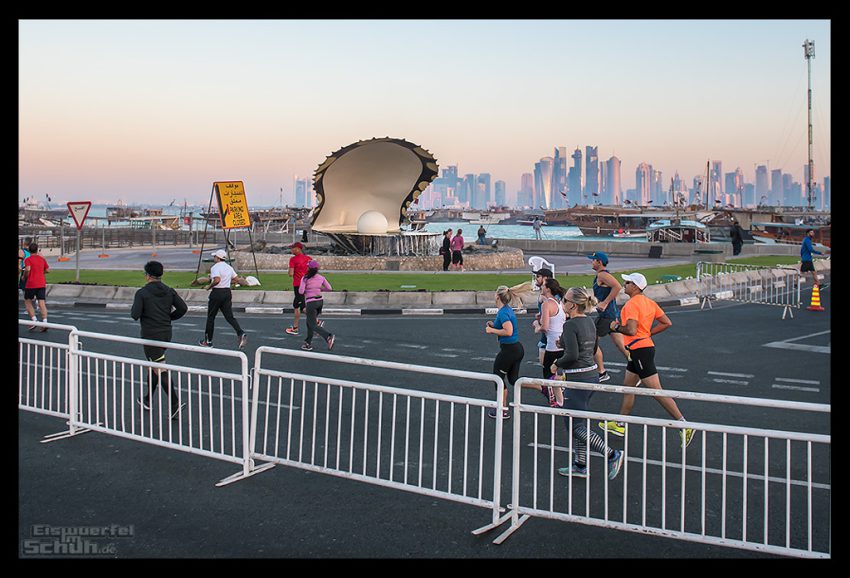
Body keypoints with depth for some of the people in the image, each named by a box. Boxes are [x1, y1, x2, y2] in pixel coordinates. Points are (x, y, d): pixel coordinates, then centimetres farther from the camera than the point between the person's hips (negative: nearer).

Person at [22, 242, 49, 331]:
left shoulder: (28, 259, -4)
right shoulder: (42, 259, 11)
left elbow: (27, 269, -20)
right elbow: (47, 270, 14)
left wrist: (24, 277, -4)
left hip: (31, 284, -4)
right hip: (41, 284, 4)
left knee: (27, 302, 12)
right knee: (42, 303, -1)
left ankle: (34, 321, 0)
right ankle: (44, 322, -12)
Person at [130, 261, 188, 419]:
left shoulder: (142, 293, -11)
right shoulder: (169, 291, 5)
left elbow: (135, 315, -15)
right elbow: (183, 308, -2)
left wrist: (133, 309, 7)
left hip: (151, 336, -6)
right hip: (166, 334, 7)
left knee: (160, 370, -8)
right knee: (154, 366, 22)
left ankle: (175, 403, -19)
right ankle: (147, 400, 33)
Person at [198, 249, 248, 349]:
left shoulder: (215, 267, -13)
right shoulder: (229, 267, 11)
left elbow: (217, 280, -27)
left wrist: (209, 286, -12)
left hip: (217, 293, -6)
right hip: (227, 292, 6)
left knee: (211, 317, 8)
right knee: (229, 316, 3)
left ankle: (208, 341, 16)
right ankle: (241, 334, -19)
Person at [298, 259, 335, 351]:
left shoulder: (305, 278, -10)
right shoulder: (321, 278, 3)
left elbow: (301, 291, -15)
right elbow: (329, 288, 2)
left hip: (310, 303, -6)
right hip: (320, 301, 6)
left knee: (313, 325, -2)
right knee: (309, 322, 21)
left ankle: (328, 336, -26)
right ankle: (308, 343, 22)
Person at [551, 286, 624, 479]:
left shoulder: (570, 325, -18)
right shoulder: (590, 322, 9)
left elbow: (572, 355, -27)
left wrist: (557, 364, -9)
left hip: (578, 379, -9)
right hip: (591, 374, 9)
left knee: (575, 425, 0)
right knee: (581, 423, 16)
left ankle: (611, 455, -5)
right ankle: (580, 465, 23)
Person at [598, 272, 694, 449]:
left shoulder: (632, 304, -17)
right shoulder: (649, 302, 11)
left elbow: (631, 330, -26)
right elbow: (667, 323, 12)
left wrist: (616, 327, -8)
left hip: (640, 350, -10)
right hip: (641, 348, 10)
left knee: (656, 391, -9)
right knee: (628, 386, 17)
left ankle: (683, 425, -9)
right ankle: (620, 425, 26)